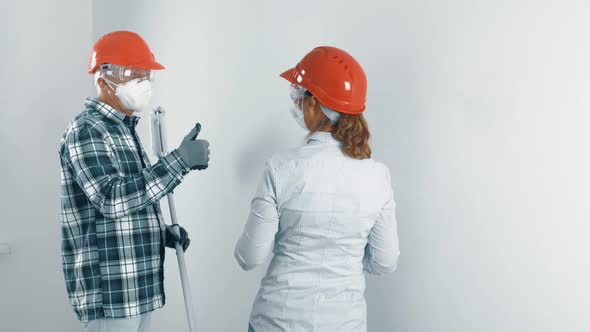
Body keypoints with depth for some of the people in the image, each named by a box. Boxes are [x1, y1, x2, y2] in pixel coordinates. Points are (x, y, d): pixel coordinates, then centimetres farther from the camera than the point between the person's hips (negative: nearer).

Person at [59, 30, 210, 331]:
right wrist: (180, 160, -27)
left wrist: (162, 233, 6)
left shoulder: (123, 128, 15)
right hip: (108, 291, -9)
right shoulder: (86, 131, -14)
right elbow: (113, 199, -27)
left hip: (137, 284, 9)